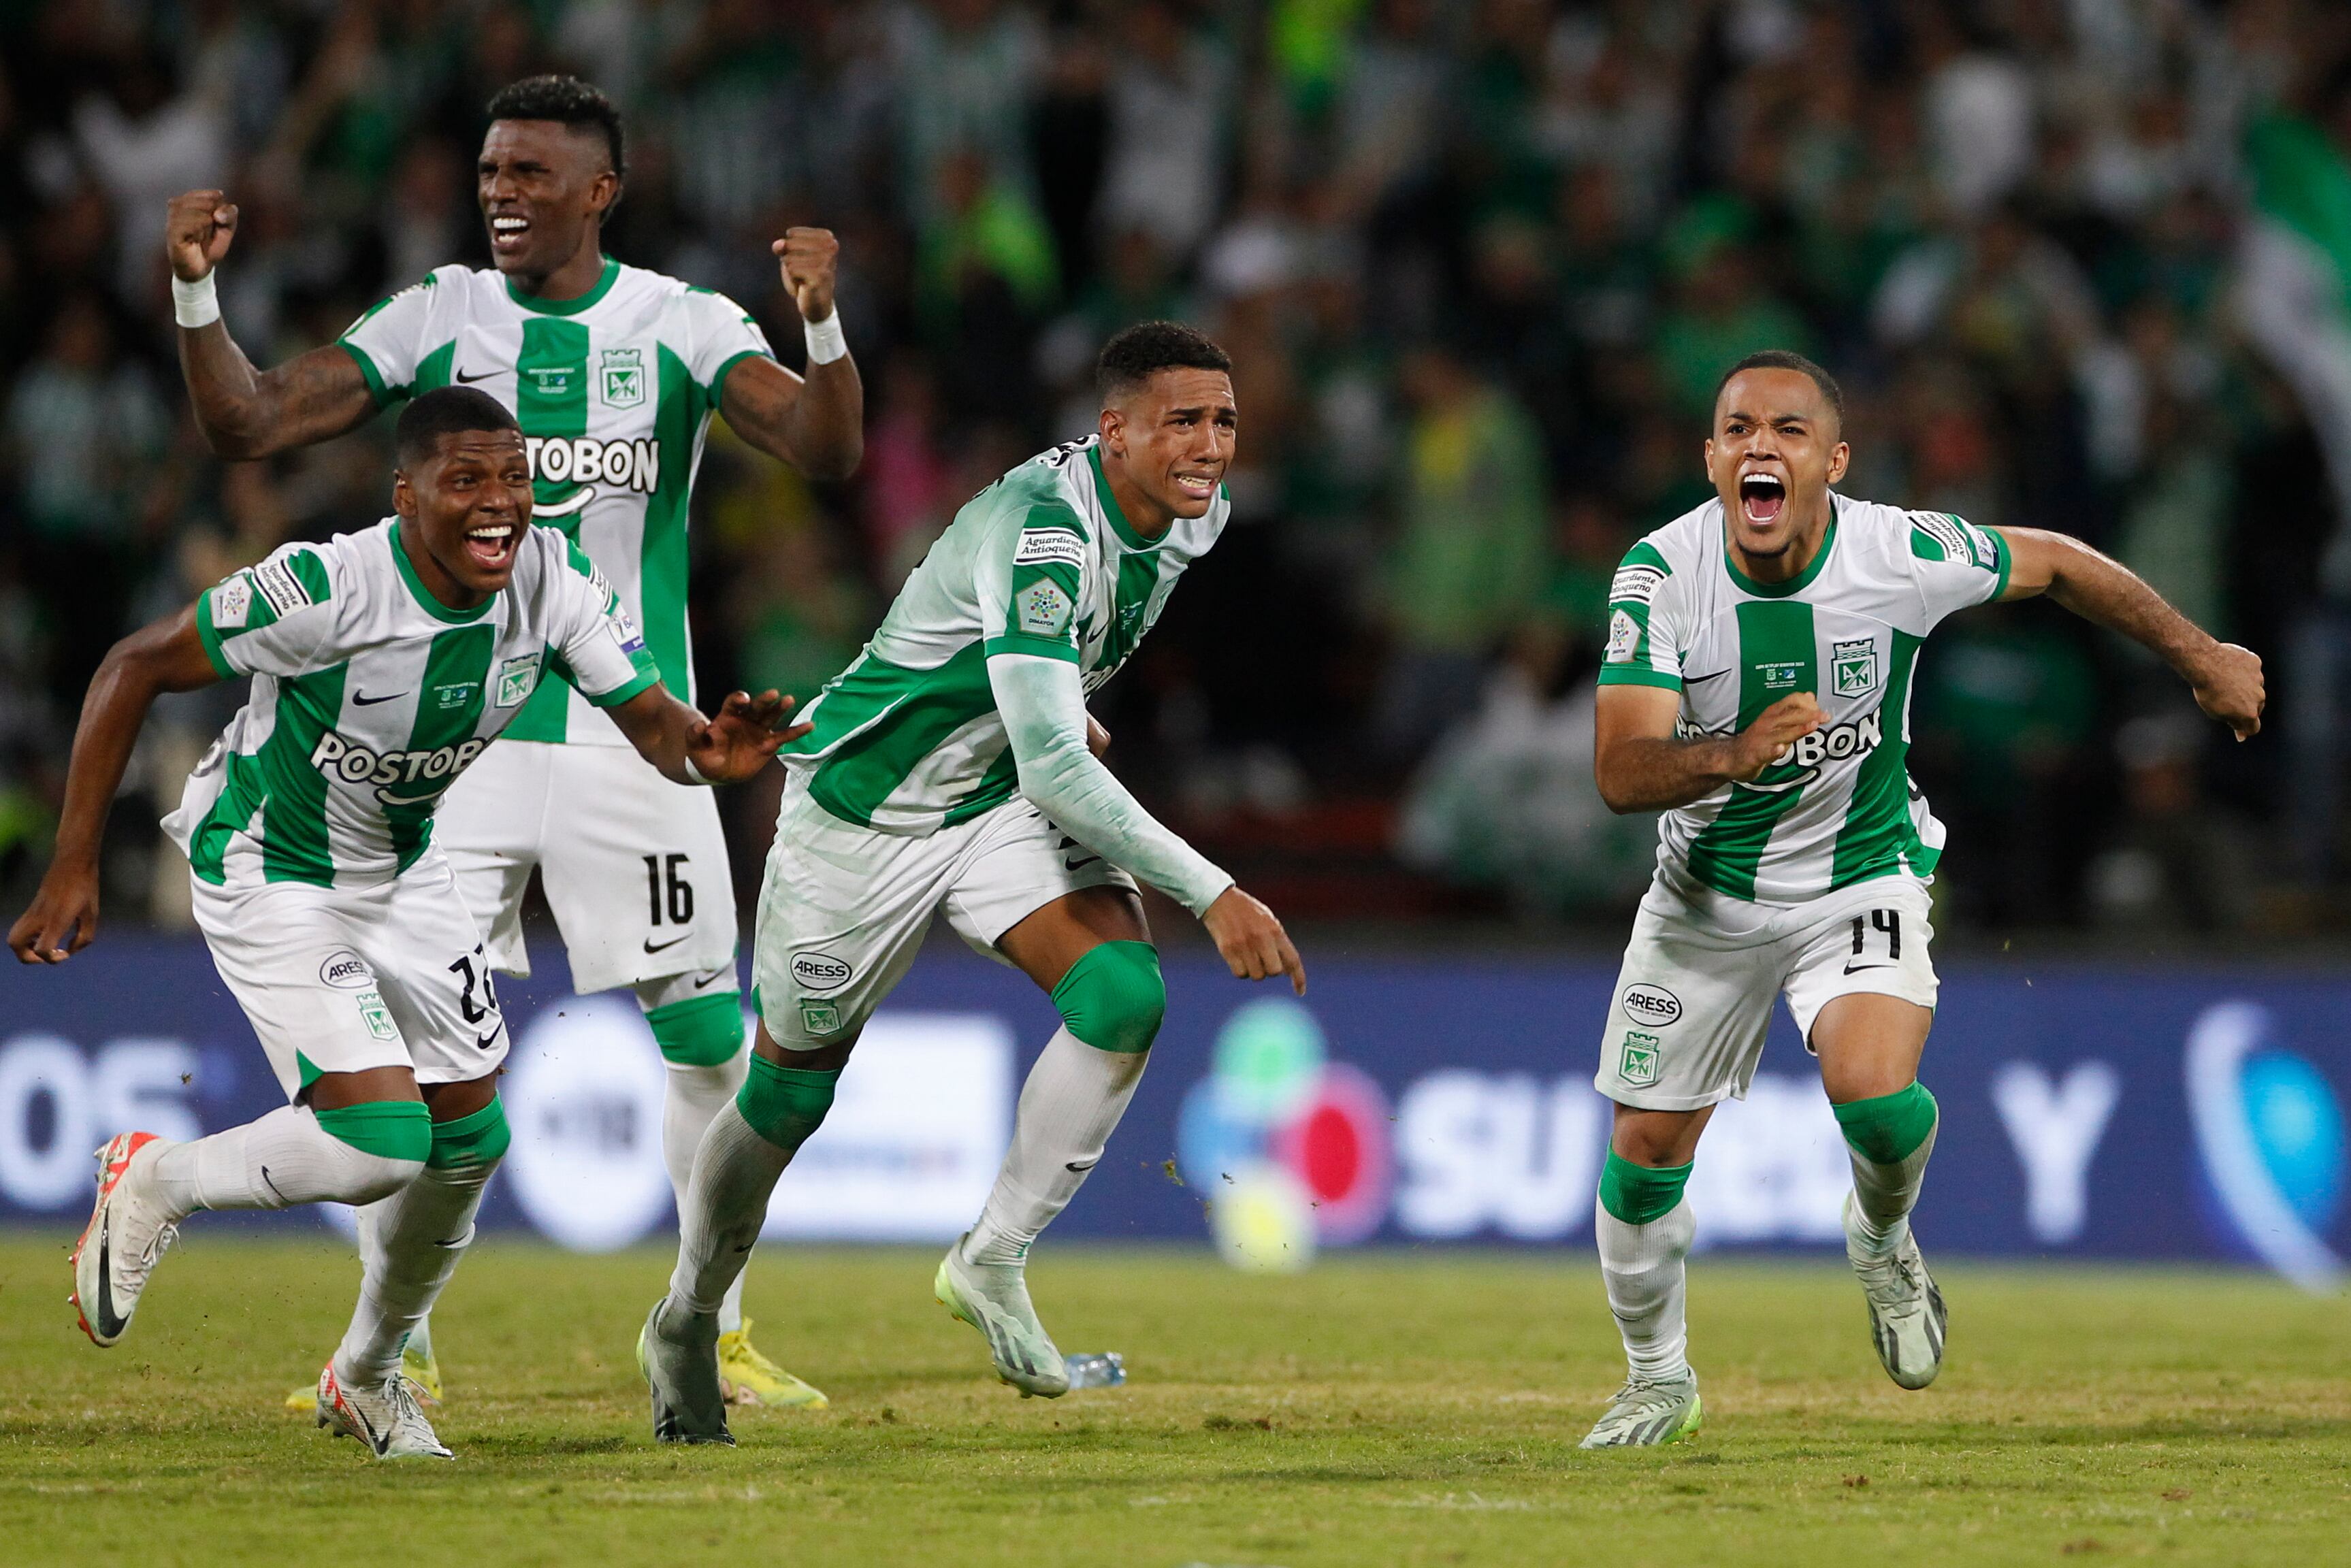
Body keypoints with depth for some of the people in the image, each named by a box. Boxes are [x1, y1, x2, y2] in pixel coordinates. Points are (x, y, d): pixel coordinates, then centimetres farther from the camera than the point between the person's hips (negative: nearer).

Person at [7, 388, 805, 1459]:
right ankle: (154, 1185, 8)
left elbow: (652, 722, -12)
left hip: (401, 868, 7)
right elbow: (134, 669, -21)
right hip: (269, 877, -7)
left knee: (469, 1140, 9)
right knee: (381, 1145, -19)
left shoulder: (557, 584, -16)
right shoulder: (327, 588, -31)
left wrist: (708, 752, -38)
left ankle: (366, 1375, 35)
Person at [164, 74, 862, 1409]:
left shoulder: (681, 324, -1)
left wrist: (822, 322, -31)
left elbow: (825, 450, -13)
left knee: (708, 1032, 0)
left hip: (633, 732, -1)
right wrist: (198, 294, -17)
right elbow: (250, 425, -2)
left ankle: (719, 1332, 14)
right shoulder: (440, 319, 3)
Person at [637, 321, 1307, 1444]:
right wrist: (1212, 895, -39)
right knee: (790, 1091, 9)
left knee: (1125, 996, -21)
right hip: (866, 806, -6)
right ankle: (685, 1324, 34)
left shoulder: (1192, 514, -7)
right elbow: (1054, 772, -38)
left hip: (1005, 805, 6)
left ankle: (992, 1263, -8)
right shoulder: (1041, 532, -34)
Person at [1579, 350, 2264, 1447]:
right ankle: (1657, 1378, 32)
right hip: (1707, 893, 2)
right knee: (1645, 1150, 5)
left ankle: (1884, 1238, 11)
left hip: (1862, 875, -2)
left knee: (1876, 1098, -26)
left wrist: (2203, 660, 8)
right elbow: (1620, 775, -28)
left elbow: (2055, 565, -1)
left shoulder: (1904, 555, -22)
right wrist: (1732, 755, -48)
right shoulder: (1660, 574, -22)